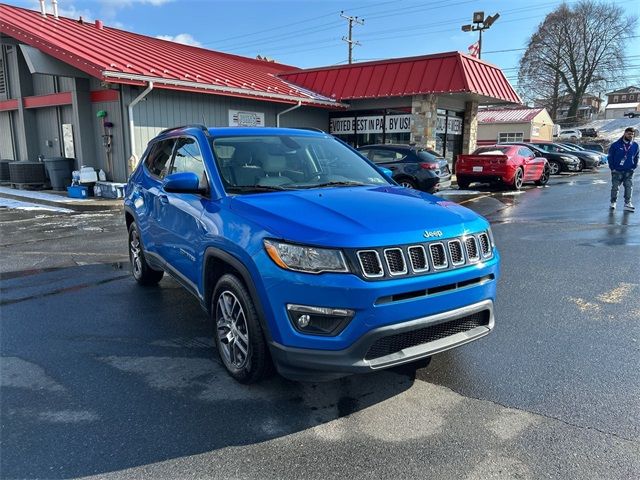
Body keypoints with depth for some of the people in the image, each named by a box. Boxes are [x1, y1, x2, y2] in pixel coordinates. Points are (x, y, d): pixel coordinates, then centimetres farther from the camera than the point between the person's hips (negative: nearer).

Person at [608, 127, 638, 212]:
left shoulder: (635, 146, 6)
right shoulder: (615, 145, -3)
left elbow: (636, 158, 15)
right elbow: (610, 157, 0)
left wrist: (634, 167, 5)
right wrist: (612, 168, -4)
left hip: (629, 172, 2)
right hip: (617, 171, -2)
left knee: (629, 187, -2)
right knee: (615, 187, 3)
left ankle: (627, 204, 3)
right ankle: (613, 202, 18)